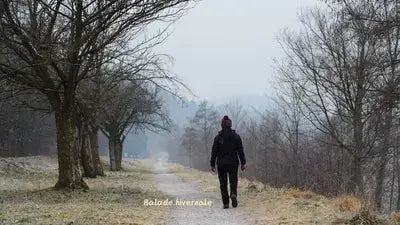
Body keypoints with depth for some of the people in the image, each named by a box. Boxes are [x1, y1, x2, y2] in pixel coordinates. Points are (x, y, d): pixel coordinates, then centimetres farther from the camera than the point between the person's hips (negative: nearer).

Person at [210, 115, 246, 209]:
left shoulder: (218, 137, -3)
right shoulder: (236, 136, 1)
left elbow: (214, 152, -3)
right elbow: (240, 151, 0)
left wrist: (212, 164, 3)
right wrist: (243, 163, 6)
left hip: (221, 164, -1)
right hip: (233, 163, 1)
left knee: (223, 184, 7)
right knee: (233, 181, 9)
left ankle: (226, 203, 5)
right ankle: (233, 195, -20)